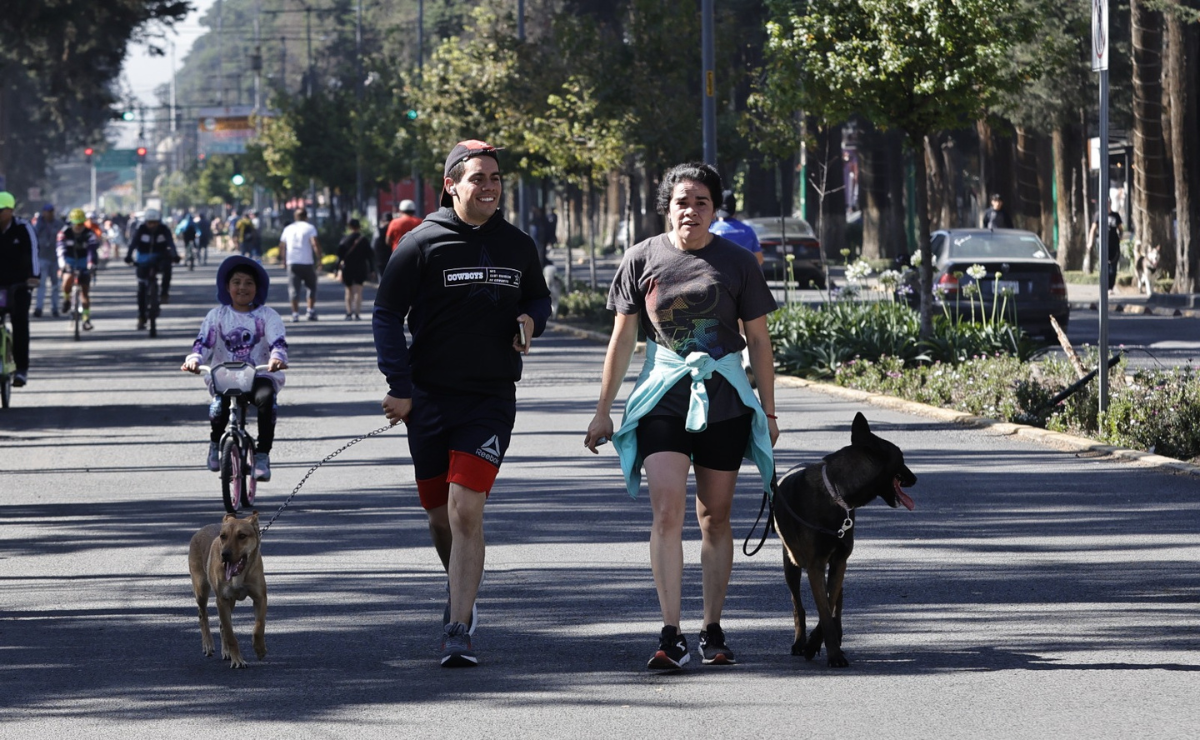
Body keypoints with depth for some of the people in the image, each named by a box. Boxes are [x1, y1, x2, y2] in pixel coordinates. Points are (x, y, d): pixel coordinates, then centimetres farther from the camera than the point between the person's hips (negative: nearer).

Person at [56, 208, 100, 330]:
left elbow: (93, 248, -28)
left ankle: (86, 318, 11)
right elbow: (61, 249, -27)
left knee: (85, 290, 0)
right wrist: (62, 264, -44)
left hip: (83, 262, 1)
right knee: (68, 280, -30)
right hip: (69, 262, -1)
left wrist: (91, 263, -45)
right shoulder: (65, 232, -15)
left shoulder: (89, 233, -15)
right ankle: (66, 300, 0)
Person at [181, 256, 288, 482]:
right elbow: (203, 341, -2)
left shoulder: (267, 315, 6)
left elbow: (278, 341, -8)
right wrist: (194, 360, -24)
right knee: (220, 403, -32)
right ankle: (216, 443, 3)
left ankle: (262, 455, -22)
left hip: (259, 375, 0)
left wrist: (277, 358, -32)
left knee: (266, 397, -34)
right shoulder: (217, 315, 10)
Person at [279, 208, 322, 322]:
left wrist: (284, 261, 25)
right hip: (307, 263, -2)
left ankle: (295, 313, -4)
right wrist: (319, 258, -9)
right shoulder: (309, 228, -1)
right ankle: (311, 311, 3)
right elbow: (315, 244, -14)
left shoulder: (288, 229, 12)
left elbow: (282, 246, 16)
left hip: (291, 262, 2)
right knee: (310, 287, 11)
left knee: (294, 288, 2)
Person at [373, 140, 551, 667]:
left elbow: (539, 296, 23)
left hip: (491, 400, 0)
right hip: (429, 397, 0)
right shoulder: (422, 244, -4)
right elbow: (387, 313, -1)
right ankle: (462, 590, 40)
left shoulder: (517, 245, 7)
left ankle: (458, 632, -14)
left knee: (466, 511, -13)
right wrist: (398, 385, -8)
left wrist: (531, 321, -1)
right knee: (439, 513, 11)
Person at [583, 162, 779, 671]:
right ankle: (670, 636, -17)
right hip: (663, 396, -1)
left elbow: (758, 340, 8)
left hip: (724, 398, 1)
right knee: (667, 510, -14)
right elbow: (623, 338, 7)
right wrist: (603, 411, 8)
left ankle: (713, 631, 18)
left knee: (715, 517, 7)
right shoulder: (644, 259, 2)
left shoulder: (736, 262, 2)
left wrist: (768, 411, 7)